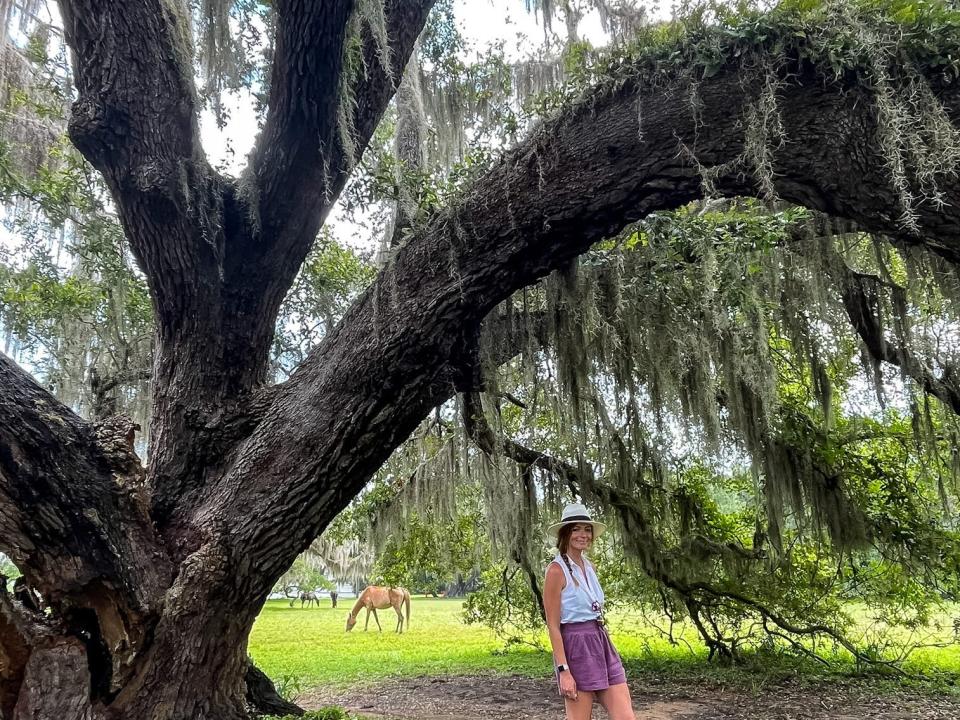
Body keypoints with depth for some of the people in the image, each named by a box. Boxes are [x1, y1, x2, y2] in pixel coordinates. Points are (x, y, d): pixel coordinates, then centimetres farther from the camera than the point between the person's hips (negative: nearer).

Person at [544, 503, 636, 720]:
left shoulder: (589, 566, 12)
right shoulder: (557, 570, -11)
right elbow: (553, 626, -13)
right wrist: (564, 670, -17)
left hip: (601, 644, 8)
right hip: (576, 648, -8)